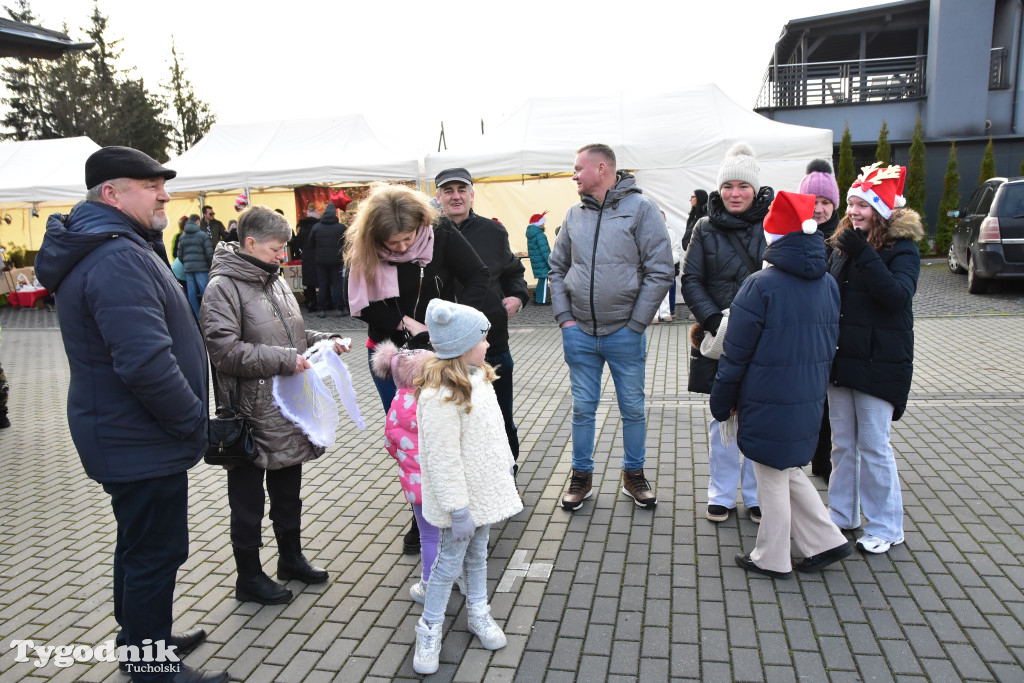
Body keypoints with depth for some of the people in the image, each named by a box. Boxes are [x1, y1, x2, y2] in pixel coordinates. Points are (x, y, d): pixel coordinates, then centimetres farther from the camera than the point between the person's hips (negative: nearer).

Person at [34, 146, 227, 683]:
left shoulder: (112, 248, 10)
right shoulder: (119, 259, -25)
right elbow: (147, 363, -32)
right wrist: (193, 422, -18)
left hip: (126, 435, 11)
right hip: (143, 443, -11)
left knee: (139, 542, 24)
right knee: (156, 552, 4)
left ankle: (141, 638, 43)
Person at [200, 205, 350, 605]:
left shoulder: (274, 280, 9)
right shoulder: (223, 287, -15)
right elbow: (224, 350, -22)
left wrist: (322, 341, 4)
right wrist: (283, 360, -24)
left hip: (288, 411, 8)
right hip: (252, 415, -8)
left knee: (288, 491, 22)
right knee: (247, 501, 10)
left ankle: (291, 558, 40)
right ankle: (249, 578, 26)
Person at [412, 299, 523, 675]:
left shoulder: (478, 377, 1)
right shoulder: (439, 398, -29)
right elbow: (443, 460, -27)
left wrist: (507, 470, 19)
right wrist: (458, 510, -23)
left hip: (486, 489, 8)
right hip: (463, 499, -8)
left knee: (478, 553, 23)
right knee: (450, 561, 7)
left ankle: (478, 613, 41)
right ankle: (430, 629, 26)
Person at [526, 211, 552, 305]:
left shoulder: (530, 235, 11)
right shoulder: (540, 236, -19)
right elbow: (545, 251, -20)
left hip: (535, 262, 9)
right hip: (542, 263, -9)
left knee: (541, 279, 20)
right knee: (543, 279, -1)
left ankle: (537, 295, 27)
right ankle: (541, 300, 2)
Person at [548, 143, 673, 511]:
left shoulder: (640, 208, -6)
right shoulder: (574, 214, 7)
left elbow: (660, 271, -8)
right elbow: (557, 268, 14)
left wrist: (636, 323, -11)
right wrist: (564, 316, 2)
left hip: (624, 333, -3)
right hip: (579, 332, 3)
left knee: (633, 408, 11)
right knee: (582, 408, 12)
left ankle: (634, 474, 29)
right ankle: (581, 476, 27)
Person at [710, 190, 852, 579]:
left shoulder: (761, 285, -17)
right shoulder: (828, 284, 4)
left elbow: (736, 353, -13)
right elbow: (830, 346, 12)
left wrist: (722, 402, -3)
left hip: (767, 404, -7)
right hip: (809, 401, 7)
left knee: (772, 478, 7)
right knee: (789, 471, 23)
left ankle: (771, 559, 22)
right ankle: (826, 541, 25)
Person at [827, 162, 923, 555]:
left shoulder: (902, 248, -8)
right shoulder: (843, 246, 9)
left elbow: (897, 294, -25)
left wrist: (863, 255, -28)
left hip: (880, 363, -6)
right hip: (840, 360, 6)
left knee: (874, 445, 0)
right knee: (842, 443, 15)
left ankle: (887, 526, 15)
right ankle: (842, 514, 29)